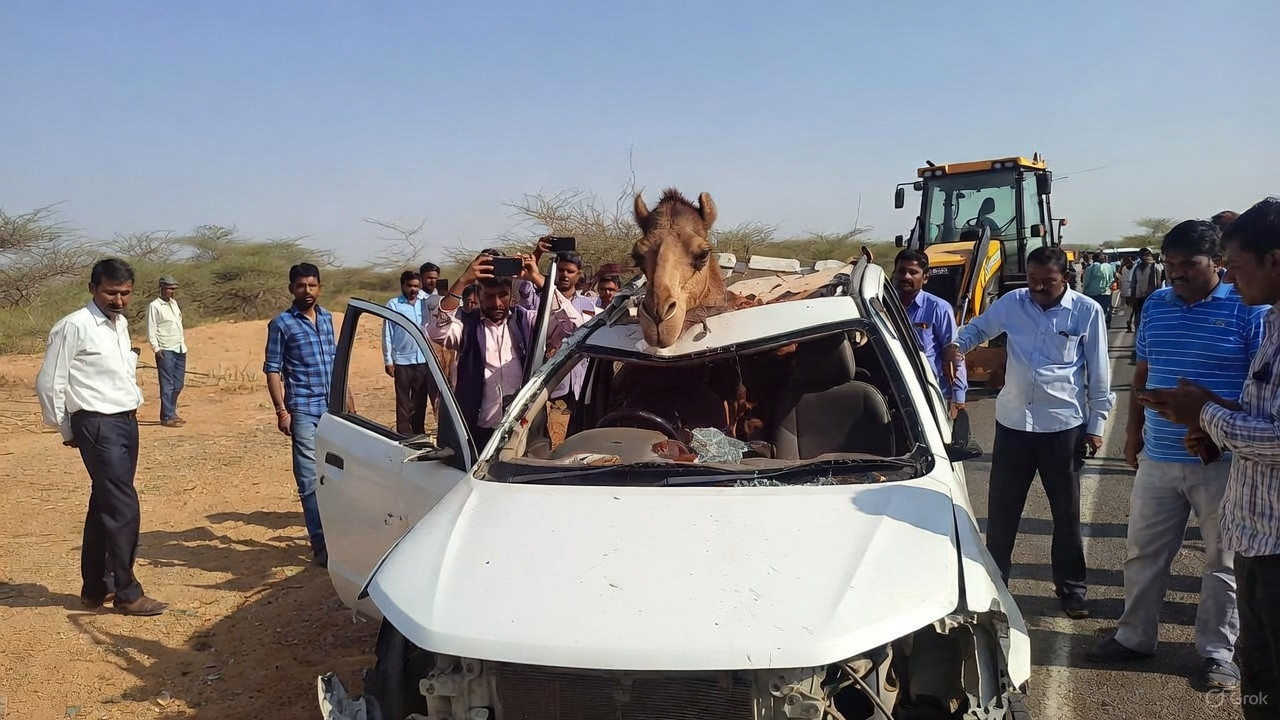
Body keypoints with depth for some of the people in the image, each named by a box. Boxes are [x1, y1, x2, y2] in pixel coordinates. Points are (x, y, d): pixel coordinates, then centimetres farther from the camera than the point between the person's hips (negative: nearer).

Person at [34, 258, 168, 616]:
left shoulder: (121, 324, 11)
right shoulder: (73, 327, -12)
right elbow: (49, 383, -9)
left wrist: (134, 399, 14)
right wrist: (68, 431, -1)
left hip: (126, 423, 8)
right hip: (98, 426, -8)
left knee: (104, 506, 15)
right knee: (124, 507, -8)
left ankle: (96, 588, 26)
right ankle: (127, 593, 3)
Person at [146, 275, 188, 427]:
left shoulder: (174, 303, 15)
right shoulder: (154, 306, -7)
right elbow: (151, 331, -9)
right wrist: (156, 349, -15)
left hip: (180, 349, 7)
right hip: (166, 351, -7)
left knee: (178, 385, 11)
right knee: (168, 385, -4)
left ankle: (171, 413, 21)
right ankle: (167, 417, 1)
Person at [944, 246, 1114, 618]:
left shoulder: (1086, 311, -5)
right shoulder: (1012, 302, 1)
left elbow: (1099, 373, -1)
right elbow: (978, 327, 17)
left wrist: (1096, 424, 0)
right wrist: (957, 344, -6)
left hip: (1064, 425, -2)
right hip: (1013, 422, 2)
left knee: (1066, 512, 11)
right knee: (1001, 508, 10)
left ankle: (1071, 587, 27)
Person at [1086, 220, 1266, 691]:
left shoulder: (1248, 307, -7)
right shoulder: (1155, 304, 8)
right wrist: (1133, 431, 14)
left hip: (1222, 462, -4)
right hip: (1157, 457, 4)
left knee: (1223, 561, 9)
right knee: (1143, 553, 12)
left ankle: (1217, 653, 23)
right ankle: (1134, 637, 27)